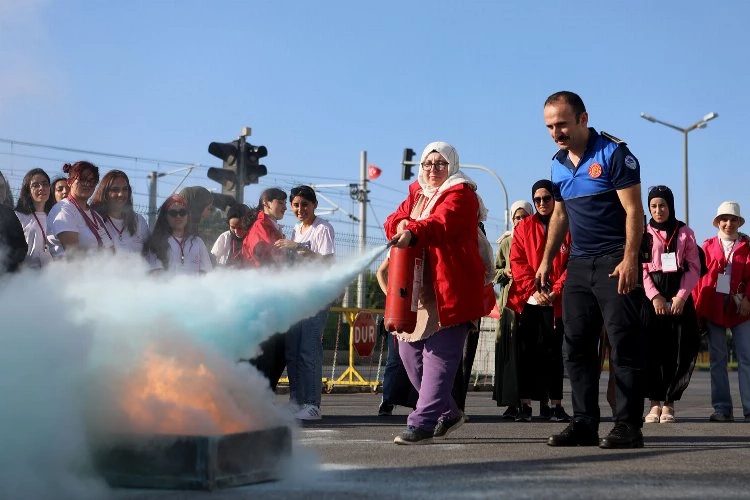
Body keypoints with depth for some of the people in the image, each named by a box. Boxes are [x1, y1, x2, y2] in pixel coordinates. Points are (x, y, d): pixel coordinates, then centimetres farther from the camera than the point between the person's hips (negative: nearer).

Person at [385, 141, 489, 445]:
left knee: (439, 355, -12)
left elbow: (441, 224, -22)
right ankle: (448, 413, 24)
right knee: (409, 351, 9)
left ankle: (422, 424, -14)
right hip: (416, 286, 8)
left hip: (449, 289, -8)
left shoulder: (460, 193, -3)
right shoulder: (417, 193, 22)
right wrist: (402, 225, -16)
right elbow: (393, 220, 8)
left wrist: (413, 233, -41)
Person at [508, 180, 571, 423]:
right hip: (528, 300, 1)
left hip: (556, 302, -1)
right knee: (527, 352, 0)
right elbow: (517, 262, 3)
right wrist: (534, 289, -10)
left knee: (553, 352, 1)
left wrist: (556, 290, -11)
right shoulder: (524, 227, 10)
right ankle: (525, 405, 3)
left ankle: (556, 405, 4)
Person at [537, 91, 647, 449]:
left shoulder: (614, 154, -9)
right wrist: (547, 259, 17)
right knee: (577, 346, 5)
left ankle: (628, 425, -4)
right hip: (579, 264, 7)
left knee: (624, 345, -7)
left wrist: (630, 260, -21)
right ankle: (585, 423, 10)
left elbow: (633, 211, -13)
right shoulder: (558, 164, 12)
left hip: (615, 262, -7)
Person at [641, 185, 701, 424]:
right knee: (651, 349, -6)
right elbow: (641, 269, 1)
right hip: (651, 295, 0)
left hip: (679, 296, 0)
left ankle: (669, 403, 2)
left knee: (678, 350, -4)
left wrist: (681, 296, -9)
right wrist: (655, 297, -11)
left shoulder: (685, 233, 9)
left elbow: (694, 268, 4)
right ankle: (655, 403, -1)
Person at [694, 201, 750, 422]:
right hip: (713, 307, 1)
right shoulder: (708, 245, 10)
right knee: (717, 358, 2)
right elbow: (700, 277, 5)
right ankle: (722, 409, 6)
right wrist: (697, 309, -2)